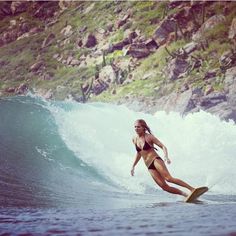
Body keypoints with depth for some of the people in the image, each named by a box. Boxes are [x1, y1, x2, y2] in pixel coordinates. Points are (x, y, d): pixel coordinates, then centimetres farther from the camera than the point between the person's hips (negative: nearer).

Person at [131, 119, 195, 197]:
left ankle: (192, 189, -22)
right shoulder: (134, 139, 13)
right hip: (149, 166, 5)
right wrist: (133, 166, 29)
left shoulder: (149, 137, -3)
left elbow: (163, 147, -5)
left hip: (156, 160, -5)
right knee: (164, 186, -10)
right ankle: (185, 194, -6)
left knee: (168, 178, -25)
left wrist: (166, 157, -23)